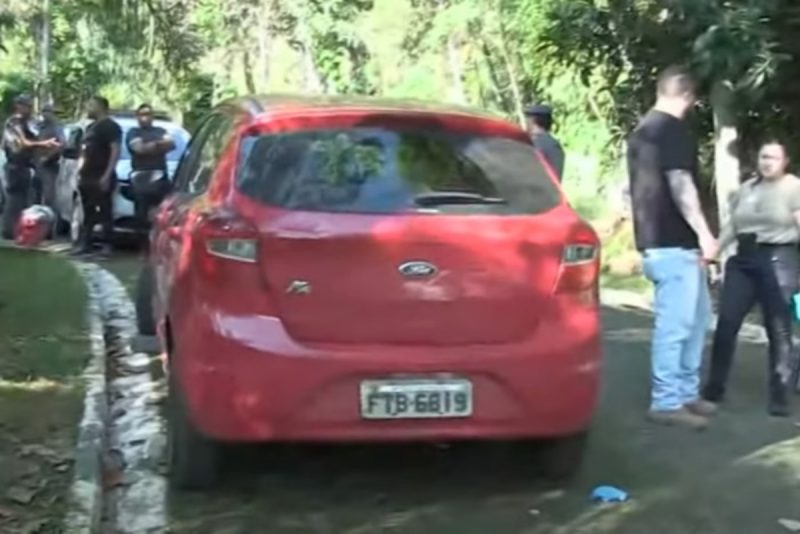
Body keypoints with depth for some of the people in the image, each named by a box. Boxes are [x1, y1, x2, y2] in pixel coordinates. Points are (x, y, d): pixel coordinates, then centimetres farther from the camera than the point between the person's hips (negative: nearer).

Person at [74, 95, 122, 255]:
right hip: (88, 176, 9)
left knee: (104, 212, -8)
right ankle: (84, 244, 11)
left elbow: (115, 151, -14)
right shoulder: (91, 127, 22)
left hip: (102, 177, -9)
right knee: (88, 212, 9)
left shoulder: (111, 127, -6)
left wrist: (107, 175, -21)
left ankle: (107, 246, -7)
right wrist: (80, 171, 16)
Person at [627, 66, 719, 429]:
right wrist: (704, 233, -22)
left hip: (655, 239, 10)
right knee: (675, 323, -5)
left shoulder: (642, 129, 17)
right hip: (674, 243, -10)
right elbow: (679, 183, -21)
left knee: (697, 315, 18)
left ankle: (687, 392, 23)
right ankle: (666, 402, 0)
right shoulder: (673, 129, -12)